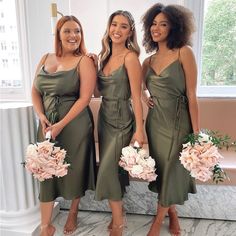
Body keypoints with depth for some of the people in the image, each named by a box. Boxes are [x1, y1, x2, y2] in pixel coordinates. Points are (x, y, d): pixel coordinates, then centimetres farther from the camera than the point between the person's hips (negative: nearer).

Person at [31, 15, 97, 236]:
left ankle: (73, 213, 36)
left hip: (75, 125, -4)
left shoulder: (84, 61, -6)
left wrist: (61, 124, -17)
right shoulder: (45, 59, 10)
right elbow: (35, 91, 11)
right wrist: (41, 117, -6)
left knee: (75, 170, 9)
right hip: (47, 124, 4)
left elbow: (84, 98, -13)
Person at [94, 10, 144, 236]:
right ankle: (118, 210, 34)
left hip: (121, 120, -7)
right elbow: (99, 91, 11)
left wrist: (139, 129, -16)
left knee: (108, 170, -5)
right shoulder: (105, 56, 9)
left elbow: (136, 97, -15)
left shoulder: (130, 57, -12)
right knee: (110, 168, 14)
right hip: (104, 117, 7)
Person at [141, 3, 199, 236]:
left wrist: (196, 132, -12)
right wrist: (145, 95, 0)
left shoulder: (184, 53, -8)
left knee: (171, 171, 7)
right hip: (154, 121, 5)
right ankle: (172, 213, 39)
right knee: (159, 170, 14)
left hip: (177, 121, -5)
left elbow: (191, 95, -11)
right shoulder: (149, 60, 6)